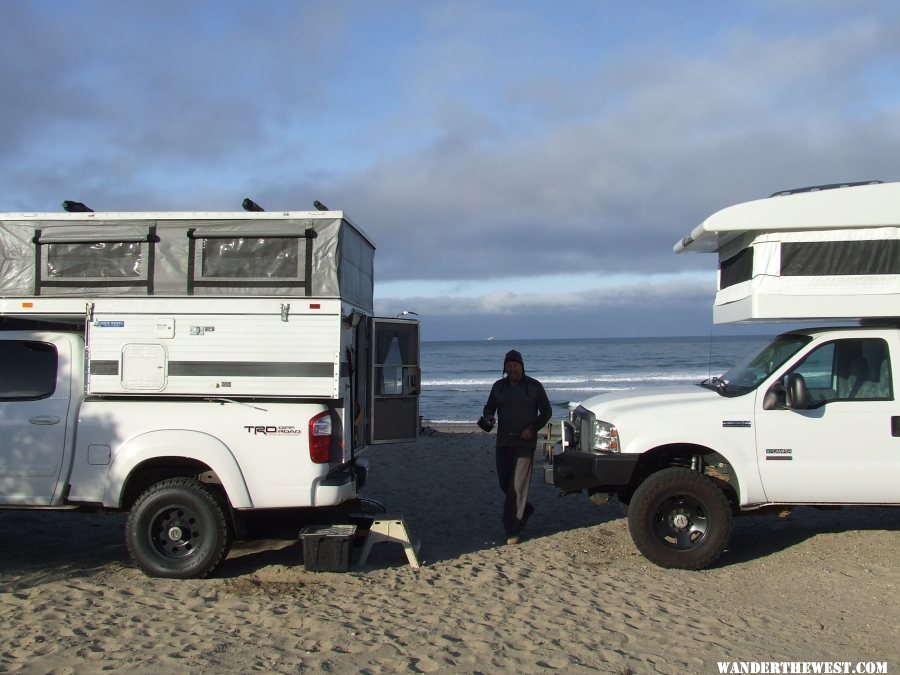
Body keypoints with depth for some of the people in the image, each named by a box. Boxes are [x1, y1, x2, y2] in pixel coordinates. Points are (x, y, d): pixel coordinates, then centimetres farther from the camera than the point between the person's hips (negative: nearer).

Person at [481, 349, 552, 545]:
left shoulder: (534, 386, -1)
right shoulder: (498, 386, 8)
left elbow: (546, 411, 3)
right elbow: (489, 407, 17)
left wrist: (533, 429, -12)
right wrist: (487, 417, -7)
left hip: (525, 443, -5)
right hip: (503, 442, 5)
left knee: (518, 486, -10)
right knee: (505, 482, 11)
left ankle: (512, 532, -9)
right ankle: (525, 509, 39)